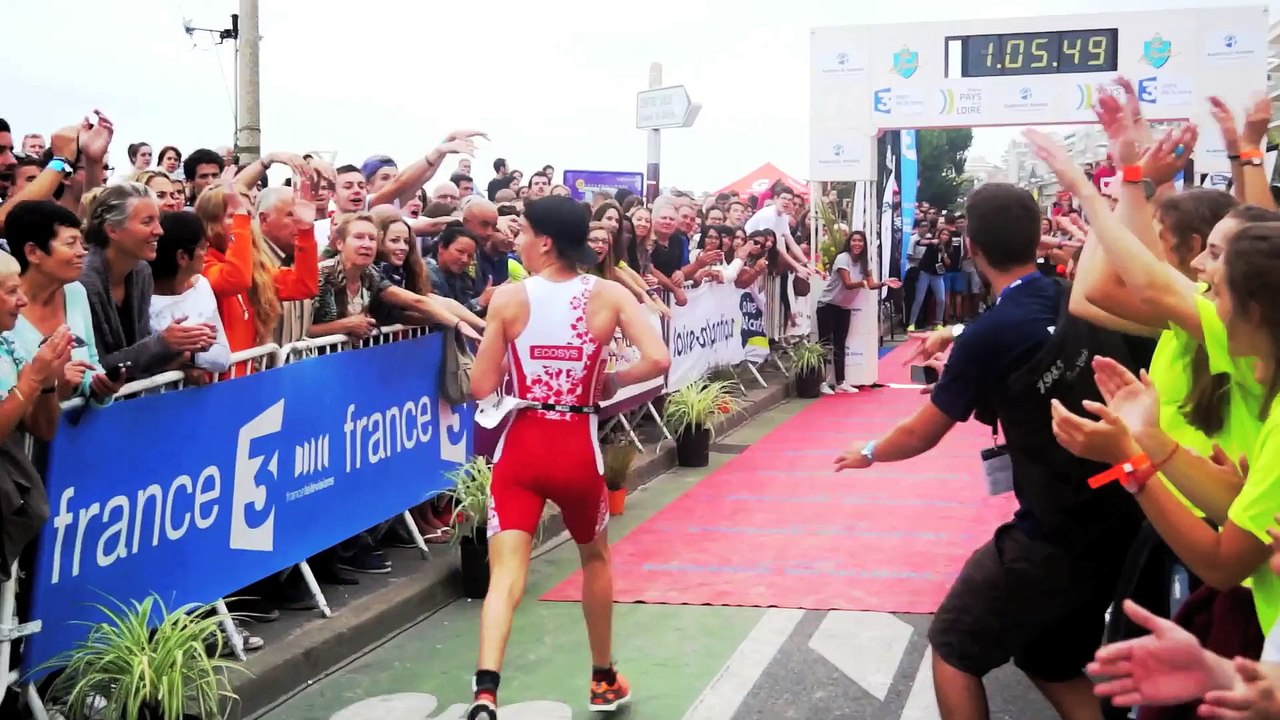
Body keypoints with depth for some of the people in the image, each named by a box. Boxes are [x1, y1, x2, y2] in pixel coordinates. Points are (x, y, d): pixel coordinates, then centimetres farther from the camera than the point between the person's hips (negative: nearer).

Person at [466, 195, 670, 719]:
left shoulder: (509, 298, -5)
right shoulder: (610, 294, -2)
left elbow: (482, 387, -3)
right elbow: (657, 361, -13)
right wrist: (611, 382, 4)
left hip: (522, 448, -1)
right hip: (577, 447, 1)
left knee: (505, 574, -3)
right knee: (595, 557, 25)